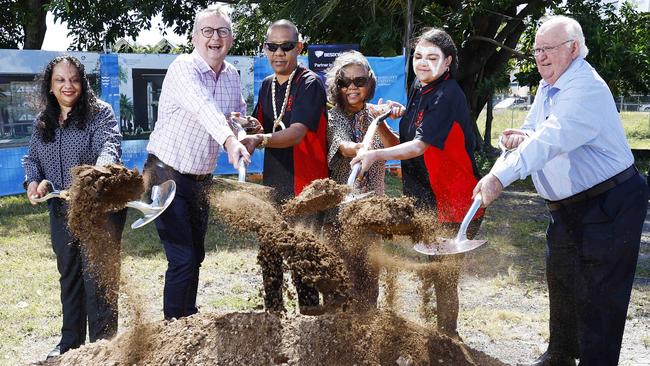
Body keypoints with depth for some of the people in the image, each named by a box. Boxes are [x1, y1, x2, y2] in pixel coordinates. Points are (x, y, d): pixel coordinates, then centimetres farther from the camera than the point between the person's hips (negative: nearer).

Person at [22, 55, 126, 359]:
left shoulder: (99, 112, -9)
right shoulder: (42, 122, 9)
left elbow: (109, 144, -26)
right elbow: (32, 158, 15)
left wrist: (101, 167, -48)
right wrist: (33, 181, -7)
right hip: (61, 212, 6)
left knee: (96, 277, -4)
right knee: (68, 276, 17)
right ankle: (71, 341, 32)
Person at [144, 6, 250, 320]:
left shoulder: (231, 75, 4)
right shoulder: (183, 68, -19)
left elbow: (239, 115, 20)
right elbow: (202, 107, -39)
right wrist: (230, 141, -56)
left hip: (201, 181, 7)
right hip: (168, 175, -7)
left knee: (195, 257, 15)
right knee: (183, 260, -12)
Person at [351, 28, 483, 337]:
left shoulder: (448, 95, -17)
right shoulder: (417, 91, 10)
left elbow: (420, 146, -25)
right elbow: (406, 144, 13)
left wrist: (377, 155, -34)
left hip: (452, 204, -8)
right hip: (423, 200, 8)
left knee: (444, 280, -1)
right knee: (425, 275, 17)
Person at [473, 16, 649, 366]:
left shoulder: (586, 88, -23)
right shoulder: (546, 87, 9)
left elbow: (552, 139, -36)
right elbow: (536, 131, 18)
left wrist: (500, 176, -46)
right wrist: (522, 137, -8)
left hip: (609, 205, -10)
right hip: (568, 206, 10)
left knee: (597, 294, -6)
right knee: (560, 280, 19)